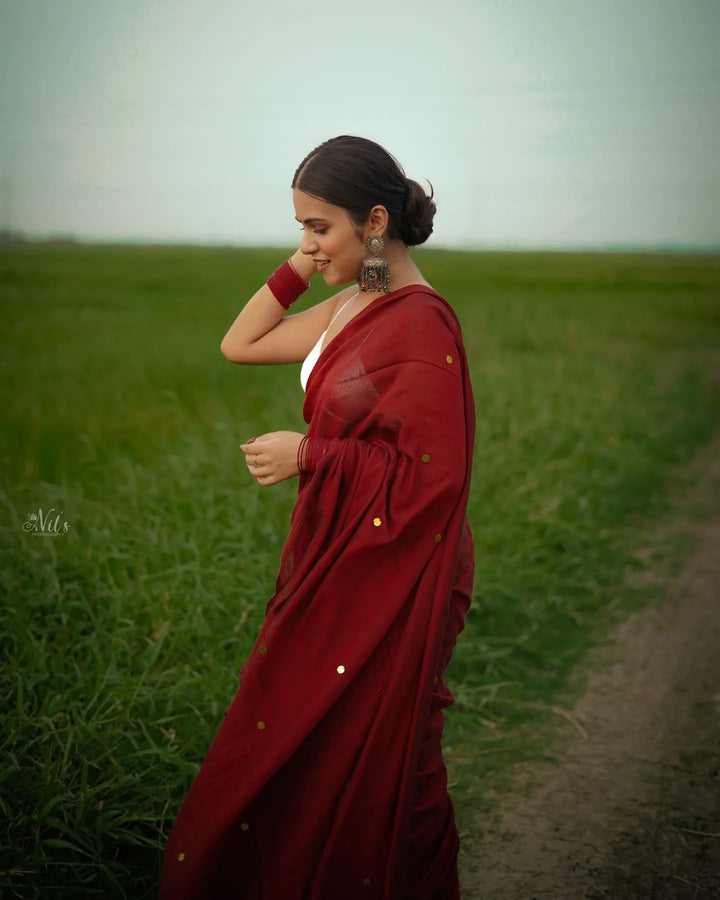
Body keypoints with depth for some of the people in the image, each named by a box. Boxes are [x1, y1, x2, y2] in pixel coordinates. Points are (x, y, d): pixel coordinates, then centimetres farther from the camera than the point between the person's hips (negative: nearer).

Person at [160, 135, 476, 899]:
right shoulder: (352, 307, 7)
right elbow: (240, 344, 14)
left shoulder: (421, 323, -20)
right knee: (294, 757, 18)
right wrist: (301, 267, 4)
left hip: (389, 582, -9)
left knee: (367, 769, 7)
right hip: (335, 565, 9)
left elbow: (434, 474, -23)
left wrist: (307, 454, -17)